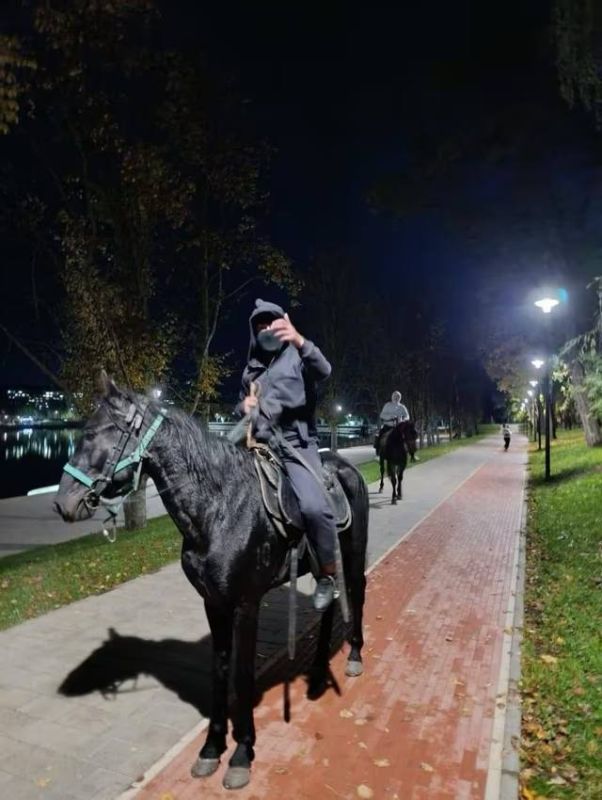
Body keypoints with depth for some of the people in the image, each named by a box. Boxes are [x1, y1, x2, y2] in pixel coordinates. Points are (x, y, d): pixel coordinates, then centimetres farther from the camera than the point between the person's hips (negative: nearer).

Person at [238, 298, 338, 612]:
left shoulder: (297, 358, 5)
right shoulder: (251, 369, 19)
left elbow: (323, 371, -18)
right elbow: (242, 406, 28)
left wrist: (299, 341, -37)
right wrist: (244, 405, 2)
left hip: (297, 446, -6)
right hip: (259, 446, 6)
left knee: (313, 506, -27)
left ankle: (328, 573, -5)